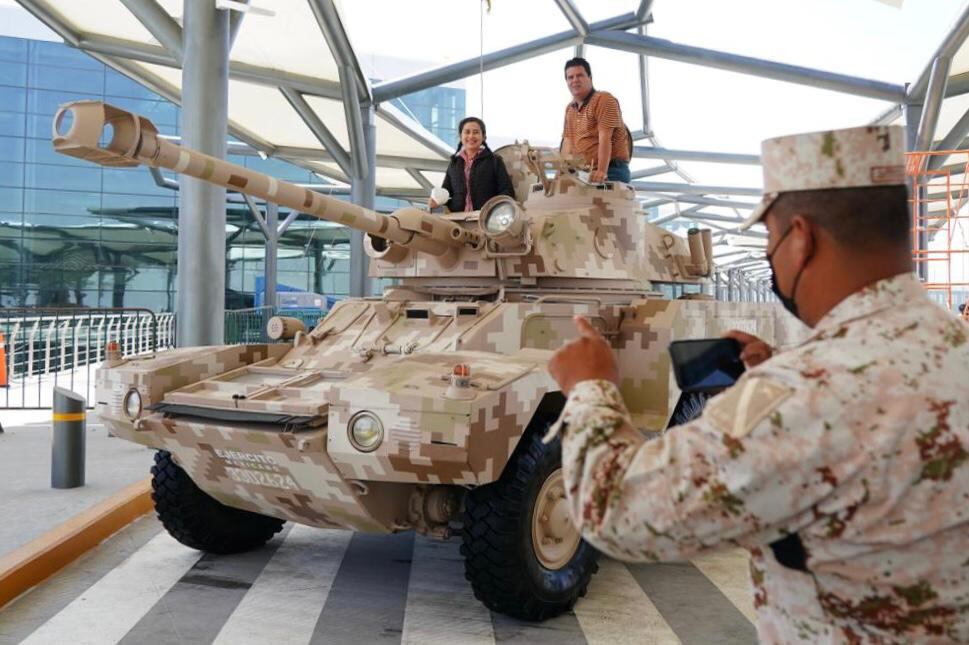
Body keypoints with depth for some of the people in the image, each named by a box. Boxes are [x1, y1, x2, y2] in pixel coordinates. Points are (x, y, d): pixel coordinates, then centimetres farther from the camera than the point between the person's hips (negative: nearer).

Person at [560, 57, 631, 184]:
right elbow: (568, 142, 13)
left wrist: (601, 171, -27)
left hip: (611, 171, -6)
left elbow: (605, 138, -17)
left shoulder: (604, 100, -6)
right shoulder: (569, 109, 18)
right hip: (584, 173, 6)